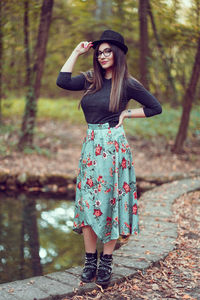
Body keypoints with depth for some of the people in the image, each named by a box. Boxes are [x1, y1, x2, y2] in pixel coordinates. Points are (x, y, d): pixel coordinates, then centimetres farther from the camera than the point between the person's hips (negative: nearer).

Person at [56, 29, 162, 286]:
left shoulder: (127, 84, -2)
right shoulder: (90, 80, 9)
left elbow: (155, 108, 4)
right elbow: (62, 81, -4)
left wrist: (126, 114, -2)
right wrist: (77, 52, 2)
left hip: (113, 146, -4)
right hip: (90, 146, 4)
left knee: (110, 202, 2)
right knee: (87, 202, 4)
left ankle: (106, 260, 14)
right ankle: (90, 260, 14)